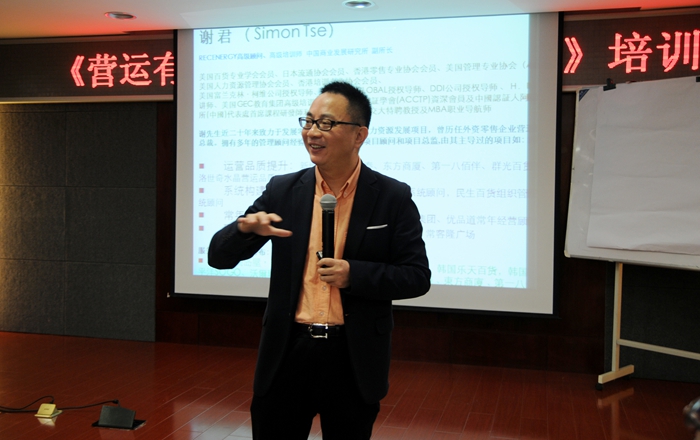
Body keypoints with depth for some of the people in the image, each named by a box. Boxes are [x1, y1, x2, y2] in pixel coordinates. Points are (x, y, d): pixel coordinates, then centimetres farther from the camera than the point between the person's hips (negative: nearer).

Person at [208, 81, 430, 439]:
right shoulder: (282, 191, 1)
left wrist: (354, 274, -20)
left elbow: (417, 276, -4)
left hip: (354, 359, -1)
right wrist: (245, 228, -22)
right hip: (287, 353, 2)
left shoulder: (392, 197, -4)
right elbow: (219, 257, 0)